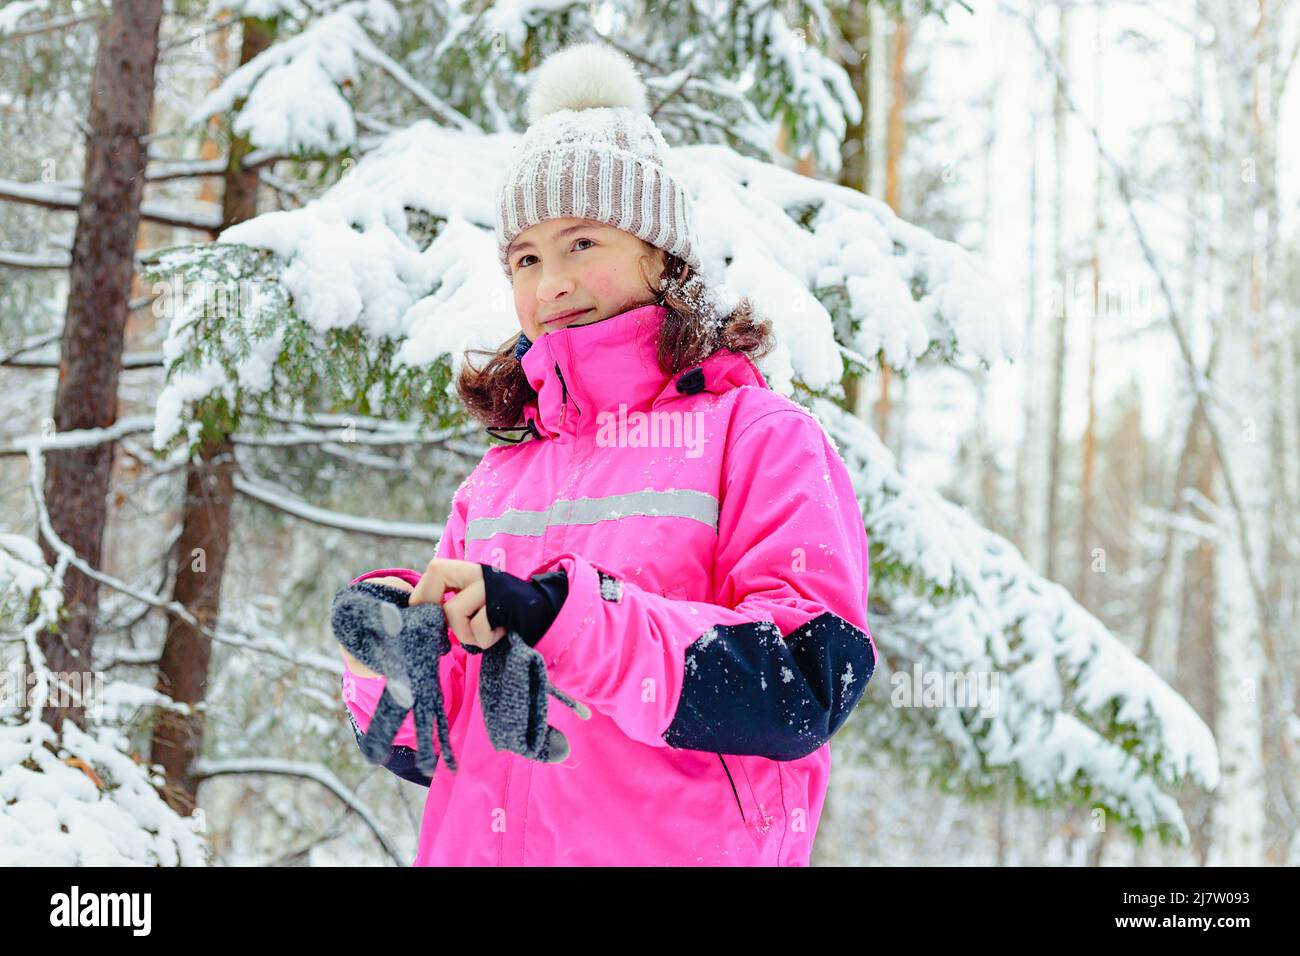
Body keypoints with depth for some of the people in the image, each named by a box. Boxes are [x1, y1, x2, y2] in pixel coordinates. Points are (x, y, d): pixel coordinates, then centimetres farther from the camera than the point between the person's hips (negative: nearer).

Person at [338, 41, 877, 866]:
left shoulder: (753, 432, 4)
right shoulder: (497, 482, 17)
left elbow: (811, 682, -9)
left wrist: (562, 611, -15)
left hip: (679, 846, -4)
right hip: (476, 846, 4)